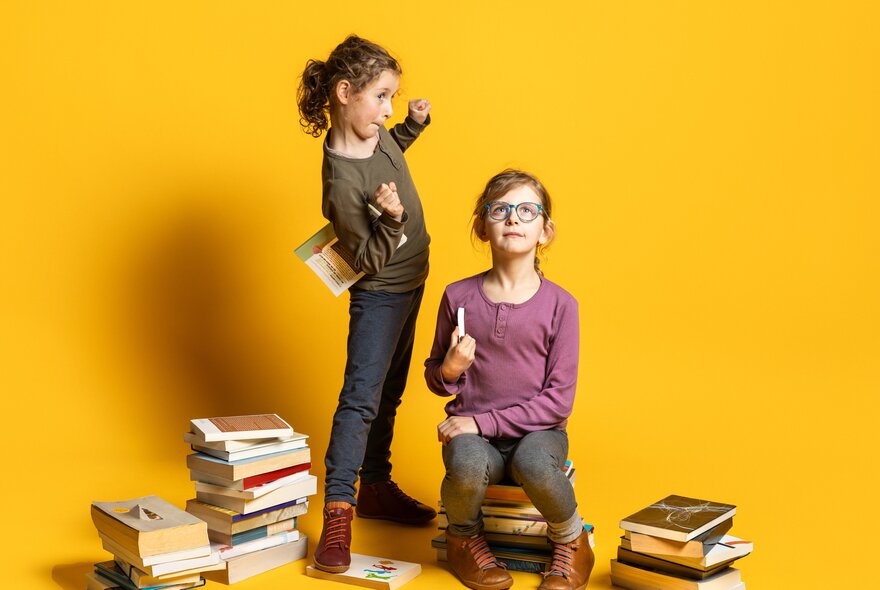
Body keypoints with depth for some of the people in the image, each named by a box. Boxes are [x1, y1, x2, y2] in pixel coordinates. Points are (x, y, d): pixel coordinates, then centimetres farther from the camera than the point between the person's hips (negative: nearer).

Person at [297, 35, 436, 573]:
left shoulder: (372, 134, -4)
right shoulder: (343, 181, -29)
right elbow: (370, 260, -23)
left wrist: (415, 123, 8)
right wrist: (390, 220, -40)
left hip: (409, 283, 9)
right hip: (380, 293, -9)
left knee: (388, 394, 16)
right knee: (362, 397, -11)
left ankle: (377, 487, 30)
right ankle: (338, 512, -5)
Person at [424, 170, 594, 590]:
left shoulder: (559, 304, -5)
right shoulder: (459, 296, 0)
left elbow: (558, 399, -8)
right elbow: (433, 379, 11)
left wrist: (483, 421, -16)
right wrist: (449, 370, -14)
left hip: (536, 430, -1)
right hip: (471, 431, 1)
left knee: (534, 465, -36)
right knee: (468, 466, -34)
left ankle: (570, 539, -1)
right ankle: (463, 537, 2)